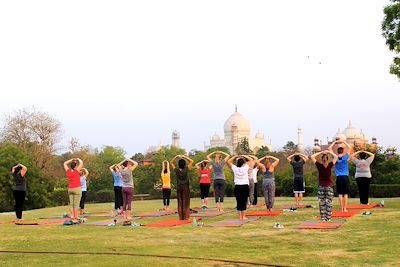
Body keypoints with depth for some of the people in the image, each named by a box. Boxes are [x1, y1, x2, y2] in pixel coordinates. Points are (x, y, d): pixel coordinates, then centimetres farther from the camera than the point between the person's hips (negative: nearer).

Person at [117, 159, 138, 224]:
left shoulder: (121, 170, 2)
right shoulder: (129, 170, -11)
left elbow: (119, 165, 23)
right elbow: (136, 164, -5)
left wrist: (124, 160, 15)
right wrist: (130, 160, 3)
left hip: (123, 188, 5)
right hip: (130, 188, -5)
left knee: (124, 204, 5)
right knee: (129, 203, -5)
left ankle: (125, 219, 3)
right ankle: (128, 219, -9)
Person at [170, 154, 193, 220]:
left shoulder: (176, 170, -5)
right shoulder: (186, 169, -10)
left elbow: (171, 162, 8)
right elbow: (191, 161, 0)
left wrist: (176, 156, 2)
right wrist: (185, 157, -2)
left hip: (179, 188, 2)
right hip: (185, 188, -2)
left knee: (180, 202, 7)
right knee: (186, 202, 2)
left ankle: (181, 217, 7)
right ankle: (185, 217, 0)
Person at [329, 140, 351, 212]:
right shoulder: (345, 157, -2)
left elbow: (329, 148, 8)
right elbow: (349, 147, 11)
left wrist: (335, 142, 13)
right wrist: (343, 142, 14)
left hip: (338, 177, 1)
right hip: (345, 177, -1)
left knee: (340, 194, 2)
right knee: (346, 193, 2)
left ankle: (342, 209, 0)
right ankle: (345, 208, -1)